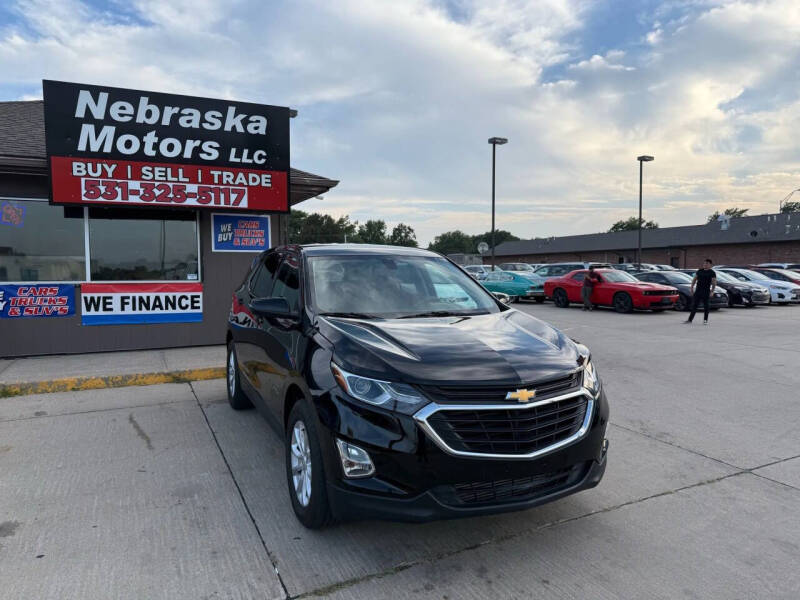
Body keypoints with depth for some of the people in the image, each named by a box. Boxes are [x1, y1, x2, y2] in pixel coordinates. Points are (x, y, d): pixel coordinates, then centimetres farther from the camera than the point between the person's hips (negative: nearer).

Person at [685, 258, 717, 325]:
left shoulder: (712, 273, -1)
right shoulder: (699, 271, 11)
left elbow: (714, 283, -6)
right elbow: (694, 279, 17)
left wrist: (712, 291, -15)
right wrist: (692, 287, 9)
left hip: (706, 292, -4)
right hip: (697, 290, 4)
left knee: (706, 306, 3)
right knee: (694, 305, 3)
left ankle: (705, 320, 11)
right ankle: (690, 319, 5)